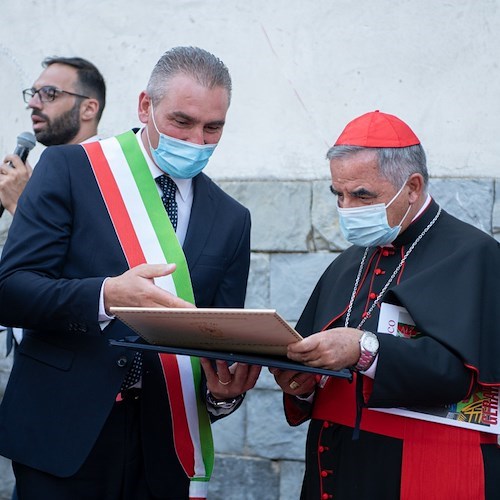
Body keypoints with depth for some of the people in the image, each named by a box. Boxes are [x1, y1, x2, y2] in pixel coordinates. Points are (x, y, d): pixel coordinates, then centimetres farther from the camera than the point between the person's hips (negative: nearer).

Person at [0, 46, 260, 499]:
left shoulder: (232, 220, 9)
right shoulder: (69, 169, -2)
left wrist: (224, 390, -14)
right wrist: (106, 296, -26)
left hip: (164, 445, 3)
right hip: (65, 432, -3)